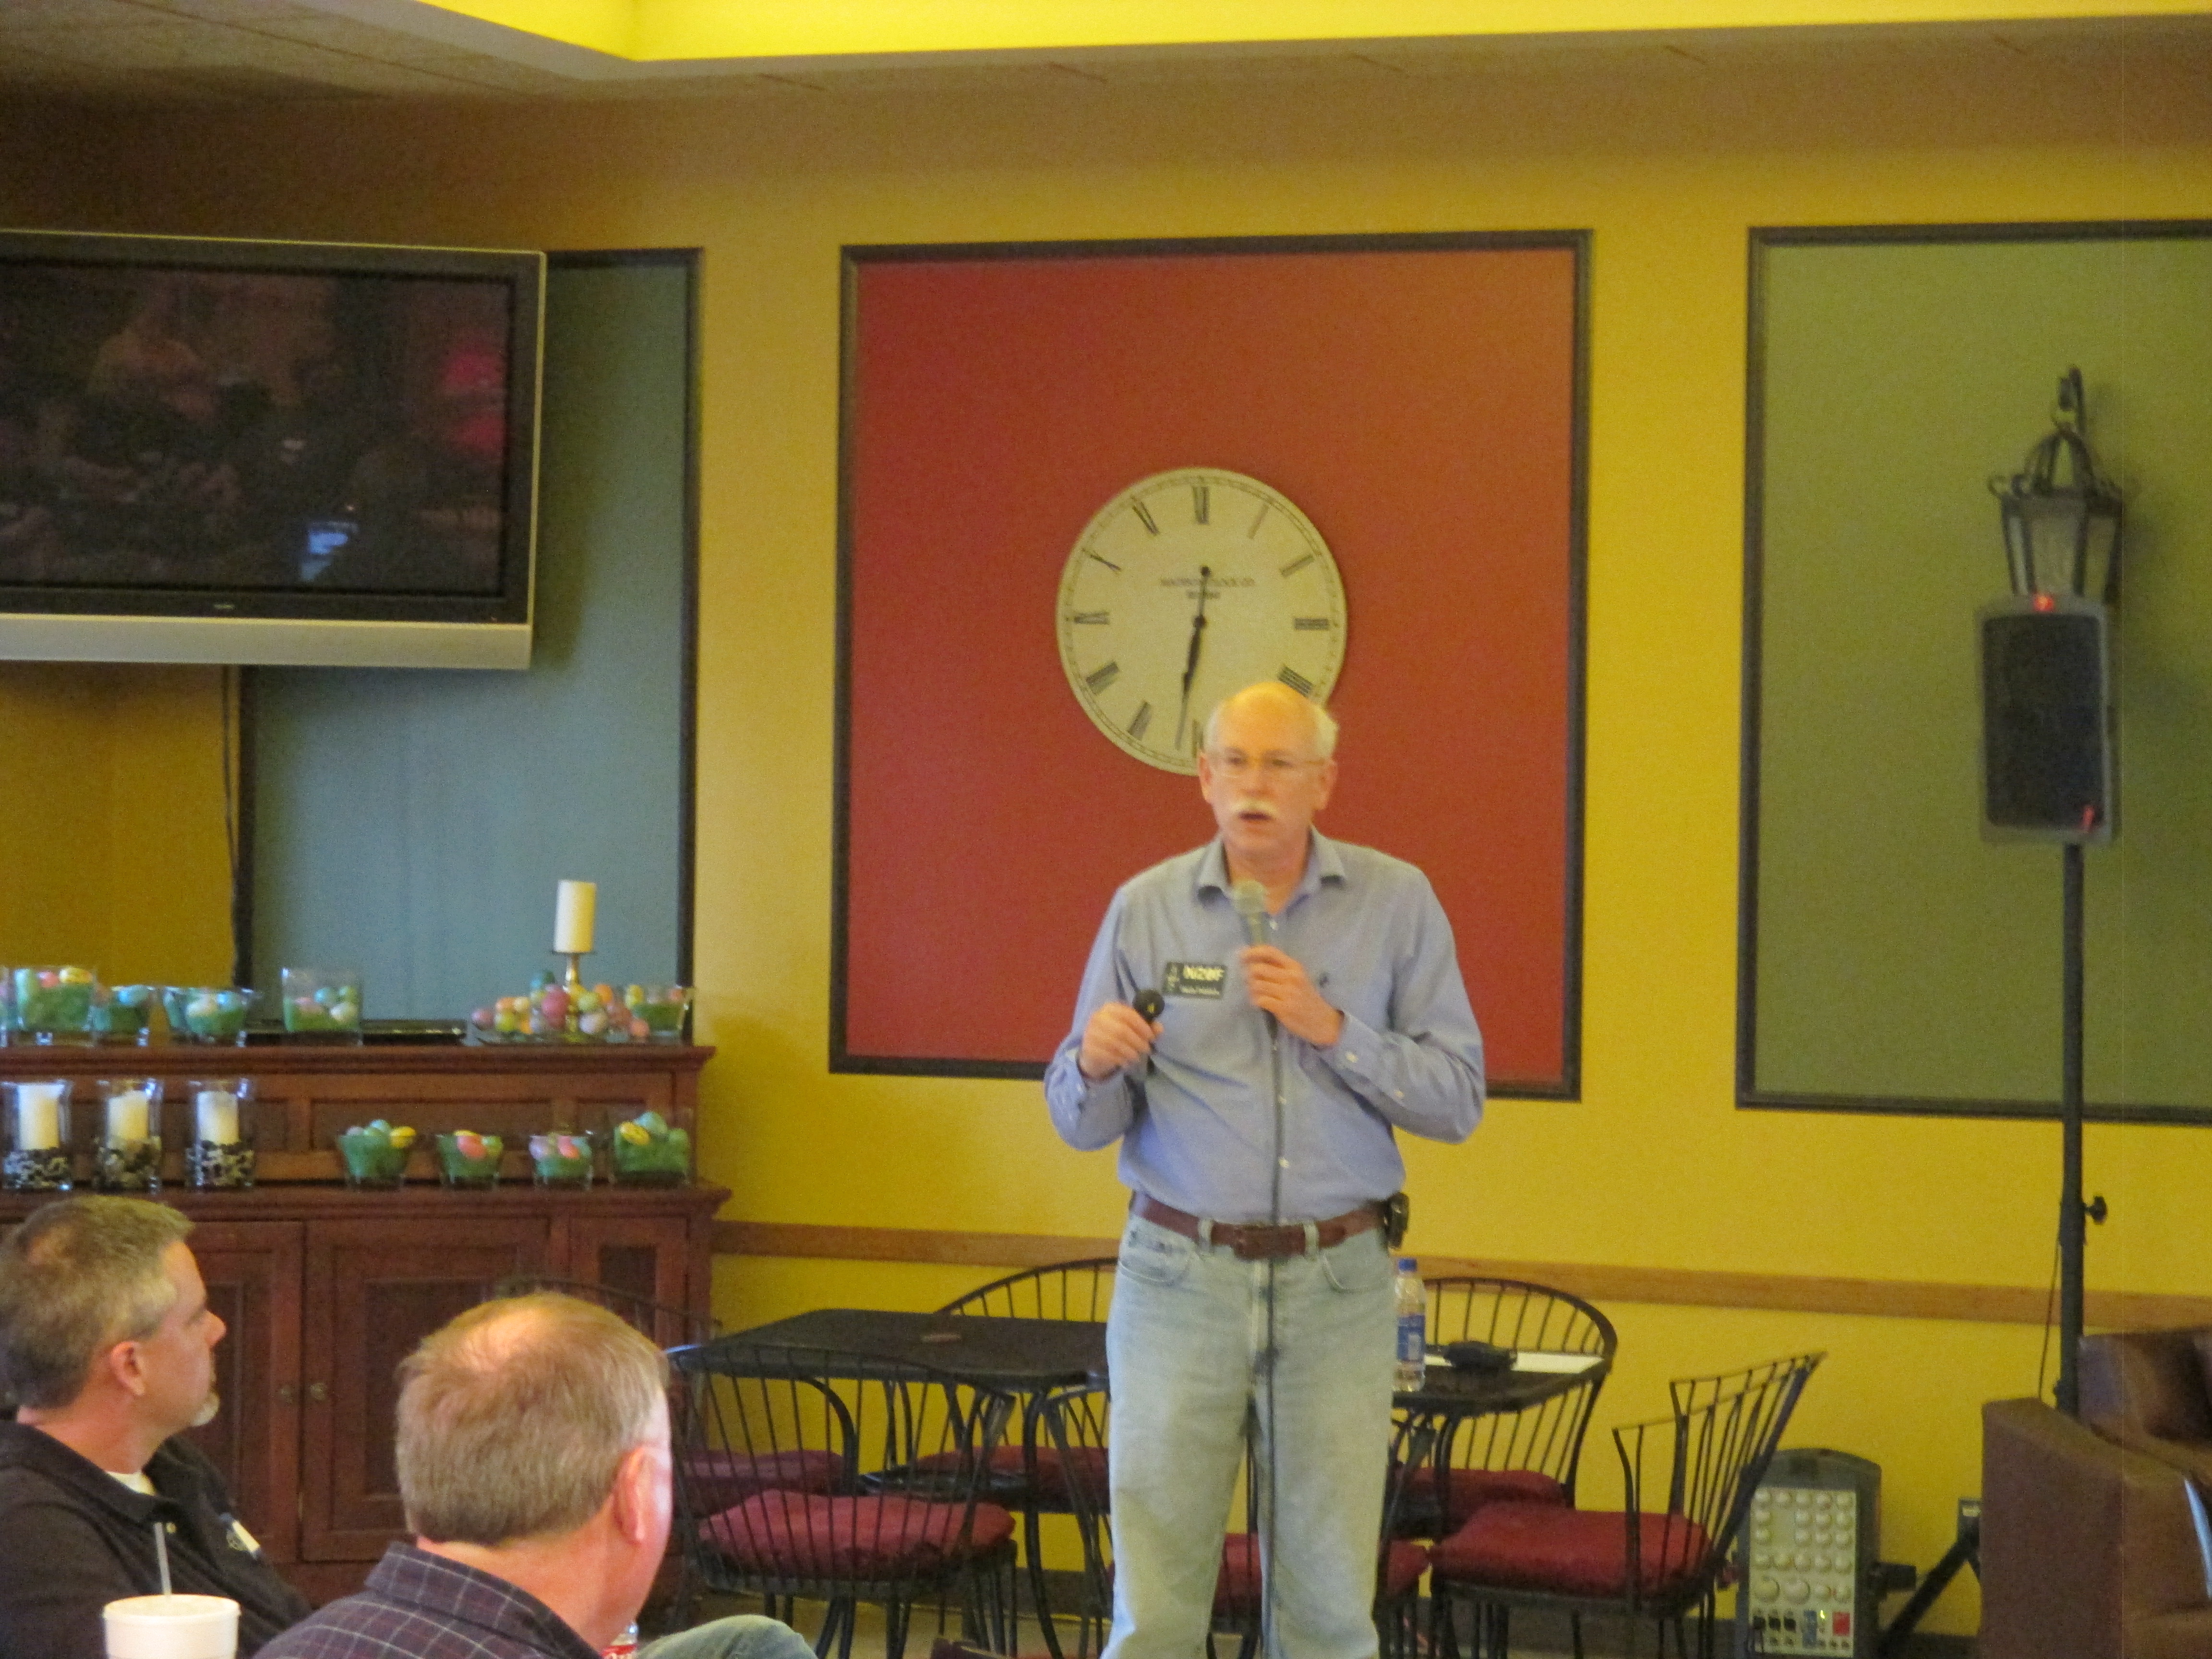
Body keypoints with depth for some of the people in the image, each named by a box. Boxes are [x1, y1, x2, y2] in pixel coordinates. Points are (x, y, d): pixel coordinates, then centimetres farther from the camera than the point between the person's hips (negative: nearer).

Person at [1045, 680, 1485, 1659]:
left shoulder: (1395, 904, 3)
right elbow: (1081, 1122, 6)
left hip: (1336, 1284, 0)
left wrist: (1333, 1029, -14)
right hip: (1179, 1275, 0)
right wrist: (1096, 1064, -16)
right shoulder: (1146, 909, 4)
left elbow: (1458, 1101, -1)